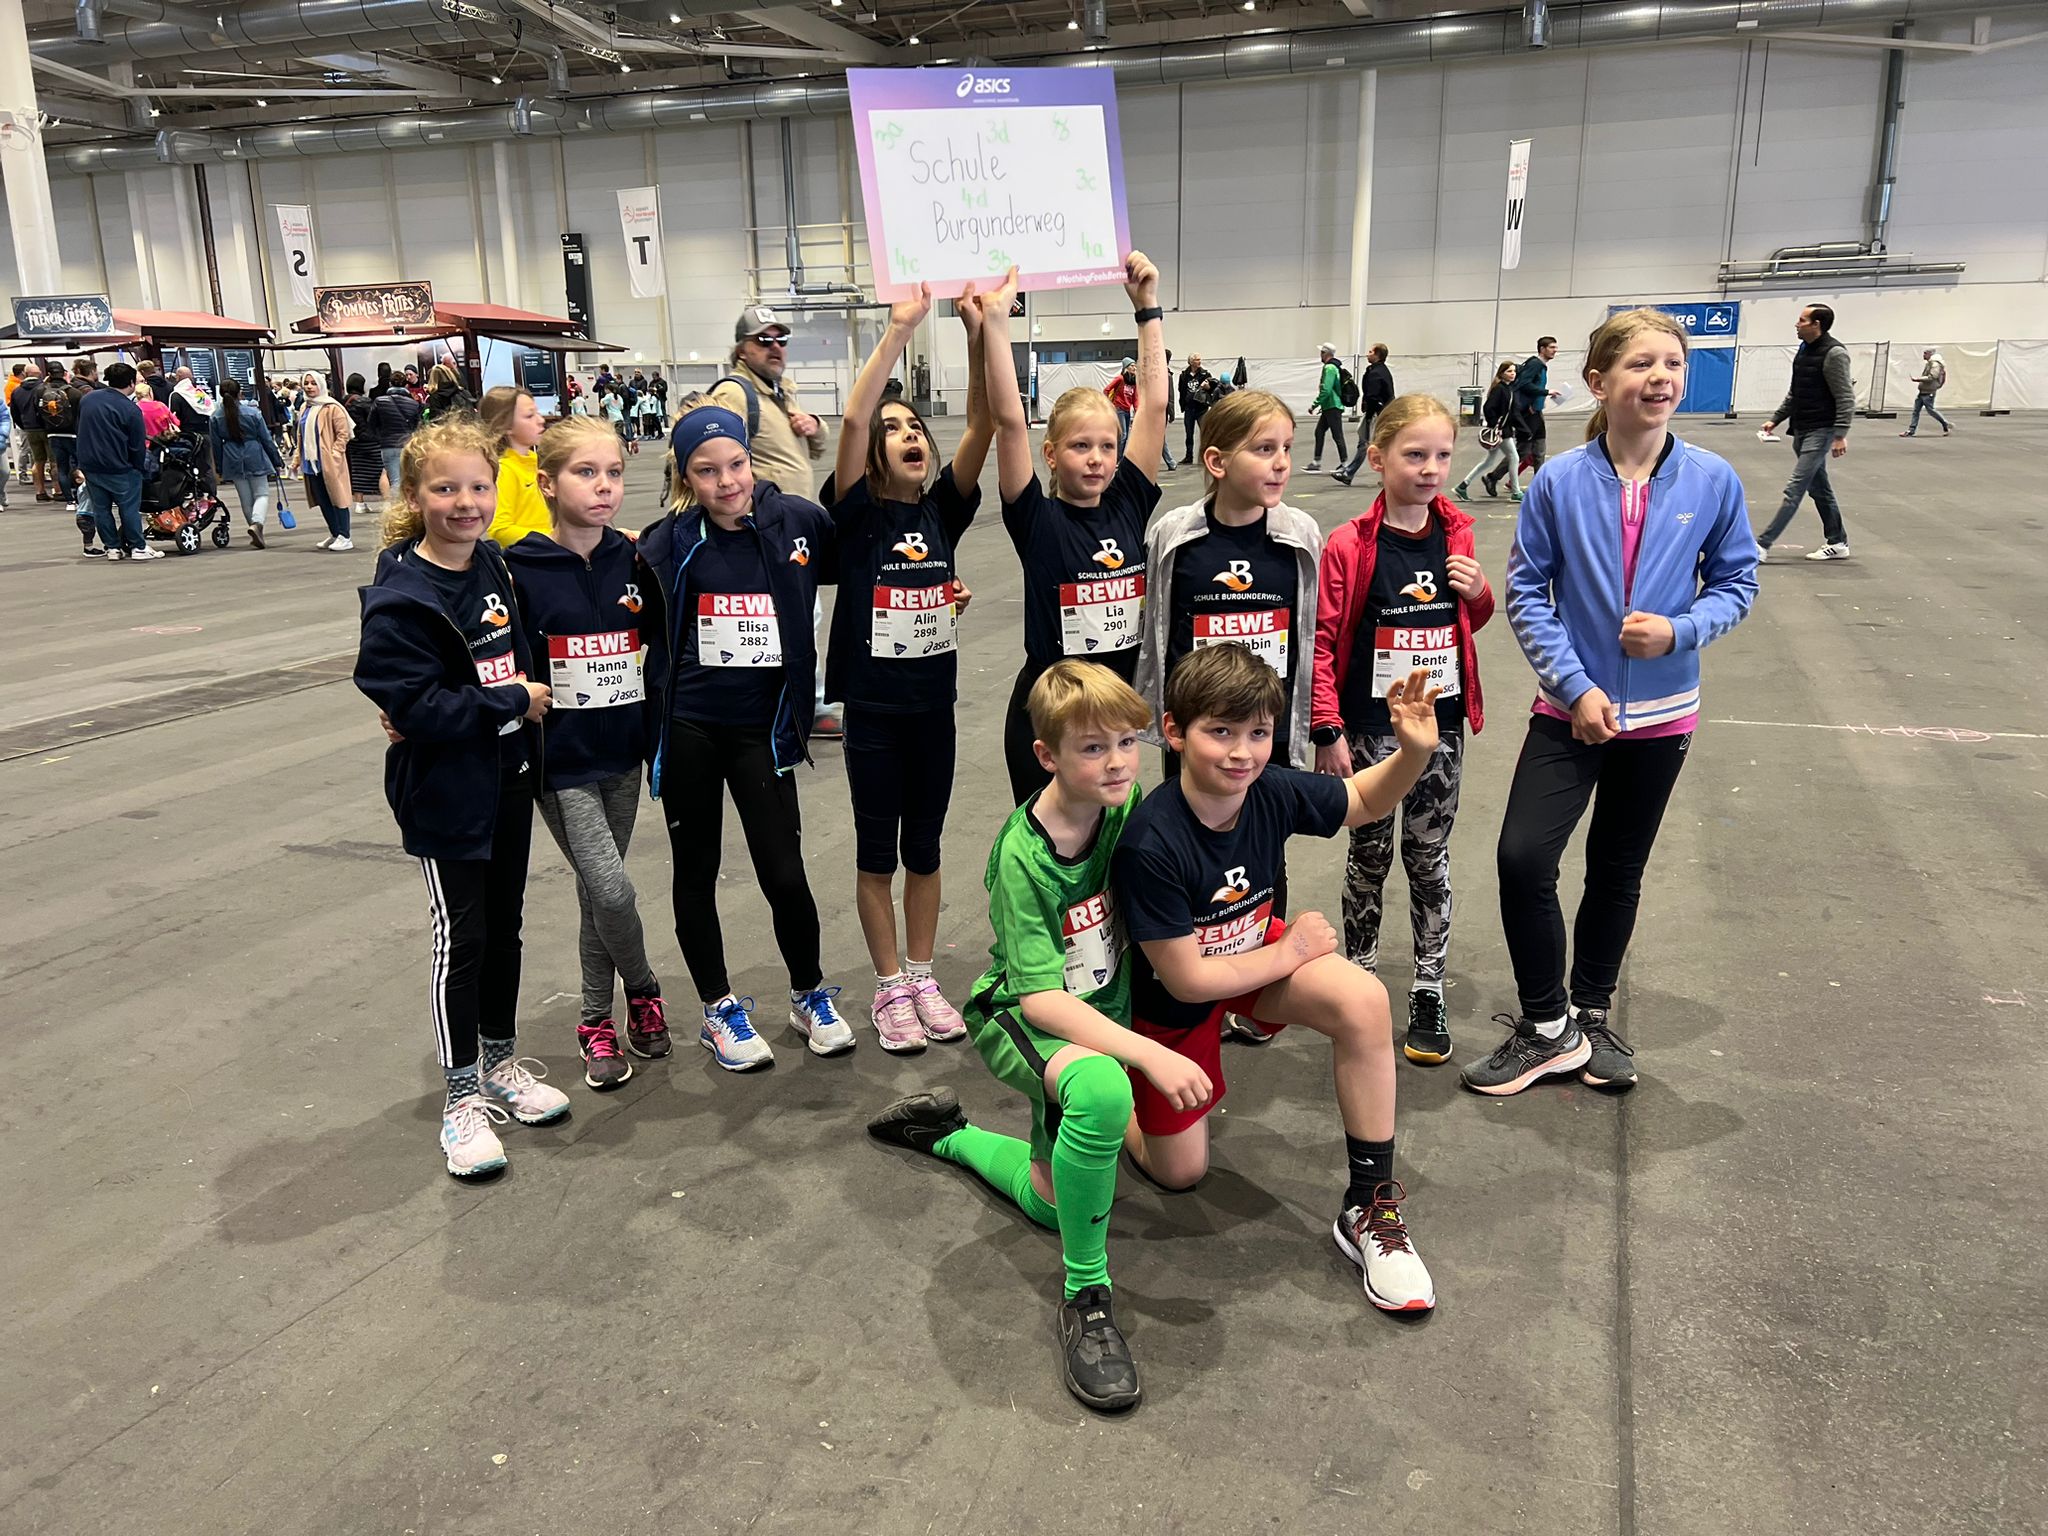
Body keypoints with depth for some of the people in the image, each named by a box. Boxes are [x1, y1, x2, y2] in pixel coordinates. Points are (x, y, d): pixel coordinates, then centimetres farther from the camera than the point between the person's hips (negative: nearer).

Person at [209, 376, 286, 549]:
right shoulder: (252, 413, -7)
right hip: (255, 459, -2)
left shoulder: (215, 418, -1)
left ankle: (256, 532, 17)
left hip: (233, 462, 2)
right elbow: (266, 439, -2)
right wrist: (277, 462, 6)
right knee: (262, 494, 3)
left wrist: (221, 469, 14)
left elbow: (216, 445, 5)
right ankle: (257, 523, -22)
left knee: (246, 499, 12)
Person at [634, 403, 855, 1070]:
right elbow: (644, 629, 1)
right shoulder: (668, 545, -6)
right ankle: (719, 1009, 27)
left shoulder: (798, 521, -4)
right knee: (696, 871, 10)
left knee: (784, 874, -2)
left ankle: (810, 996, 23)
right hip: (688, 728, 0)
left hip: (762, 727, 0)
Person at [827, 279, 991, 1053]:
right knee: (877, 852, 8)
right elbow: (852, 418, -22)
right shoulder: (857, 515, -7)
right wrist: (900, 328, -25)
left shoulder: (943, 510, 2)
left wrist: (978, 335, -20)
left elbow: (982, 427, -10)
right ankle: (890, 988, 21)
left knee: (924, 849, 14)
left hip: (934, 701, 3)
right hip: (871, 705, -3)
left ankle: (923, 978, 27)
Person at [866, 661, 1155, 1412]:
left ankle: (949, 1132, 43)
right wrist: (1148, 1053, -42)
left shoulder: (1127, 805, -13)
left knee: (1051, 1201, 16)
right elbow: (1039, 997, -32)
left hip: (1099, 1013, 6)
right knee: (1101, 1089, -41)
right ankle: (1086, 1294, -22)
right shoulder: (1021, 856, -28)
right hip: (1016, 1018, -6)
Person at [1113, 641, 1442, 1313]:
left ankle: (1369, 1206, -11)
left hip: (1260, 951, 4)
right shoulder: (1150, 844, -36)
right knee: (1179, 1172, 9)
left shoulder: (1274, 792, -22)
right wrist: (1292, 951, -18)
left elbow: (1366, 799, 0)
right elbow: (1186, 979, -28)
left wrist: (1415, 751, -22)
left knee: (1363, 1001, -27)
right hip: (1170, 997, -3)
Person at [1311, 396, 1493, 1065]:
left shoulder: (1456, 535, 2)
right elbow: (1323, 641, -12)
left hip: (1440, 727, 3)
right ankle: (1358, 979, 28)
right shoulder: (1349, 545, -13)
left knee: (1429, 858, 11)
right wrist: (1328, 731, -14)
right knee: (1370, 855, 11)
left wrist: (1480, 594, -7)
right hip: (1370, 729, -3)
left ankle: (1429, 990, 23)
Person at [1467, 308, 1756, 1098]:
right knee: (1523, 857, -14)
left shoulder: (1712, 482, -9)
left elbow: (1735, 583, 2)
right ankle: (1547, 1029, 6)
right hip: (1571, 707, -1)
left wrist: (1680, 630, -18)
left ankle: (1592, 1014, 37)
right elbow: (1526, 593, -6)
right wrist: (1576, 686, -12)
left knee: (1617, 872, 15)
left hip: (1660, 713, 1)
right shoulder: (1558, 483, -12)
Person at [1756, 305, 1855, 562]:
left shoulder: (1834, 353, -16)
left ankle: (1763, 544, -12)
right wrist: (1775, 419, 15)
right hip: (1801, 431, 9)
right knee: (1820, 489, 14)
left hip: (1820, 432, -9)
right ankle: (1837, 543, 22)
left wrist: (1841, 434, -23)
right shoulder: (1804, 350, 11)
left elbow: (1846, 398, -18)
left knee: (1794, 490, -10)